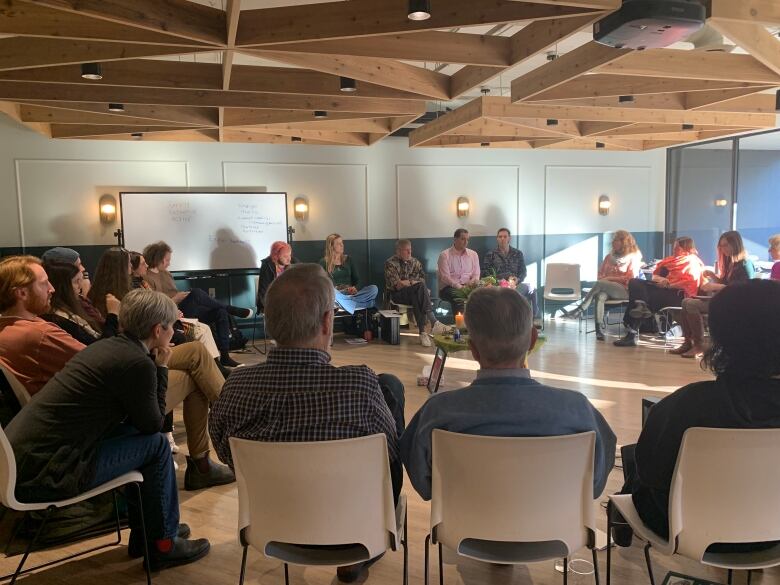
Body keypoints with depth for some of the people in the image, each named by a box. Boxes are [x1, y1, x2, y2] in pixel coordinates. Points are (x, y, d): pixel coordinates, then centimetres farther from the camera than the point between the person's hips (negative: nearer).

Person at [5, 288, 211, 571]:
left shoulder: (108, 346, 11)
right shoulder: (138, 362, -17)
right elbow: (153, 424, -4)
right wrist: (161, 369, 2)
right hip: (42, 475, -9)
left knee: (140, 434, 18)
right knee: (156, 444, 0)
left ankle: (144, 530, 30)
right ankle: (163, 543, 14)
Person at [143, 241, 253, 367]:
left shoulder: (165, 274, 21)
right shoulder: (147, 279, -6)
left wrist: (183, 296, 4)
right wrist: (176, 299, -16)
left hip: (187, 310, 8)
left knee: (220, 312, -12)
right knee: (195, 293, -30)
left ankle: (224, 356, -14)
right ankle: (233, 310, -13)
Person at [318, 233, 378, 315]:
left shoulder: (348, 259, 17)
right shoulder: (324, 262, 8)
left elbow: (357, 279, 15)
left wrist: (355, 288, -9)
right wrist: (335, 289, -18)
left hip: (350, 293, 3)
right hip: (335, 293, -3)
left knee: (374, 288, -22)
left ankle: (343, 303, -36)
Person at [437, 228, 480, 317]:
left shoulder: (473, 254, 16)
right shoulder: (445, 255, 1)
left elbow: (476, 274, 14)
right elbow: (445, 277, -8)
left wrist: (472, 281, -11)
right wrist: (459, 286, -21)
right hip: (449, 287, -4)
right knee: (459, 299, -38)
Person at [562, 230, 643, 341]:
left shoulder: (633, 257, 5)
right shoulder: (610, 256, 19)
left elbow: (630, 278, -4)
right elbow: (600, 274, 21)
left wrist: (609, 278, -8)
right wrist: (603, 278, -3)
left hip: (625, 290, -4)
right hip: (607, 289, 4)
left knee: (600, 284, -34)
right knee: (600, 296, -35)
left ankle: (579, 310, -37)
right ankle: (598, 329, -46)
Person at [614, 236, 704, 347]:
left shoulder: (693, 262, 3)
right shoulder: (673, 259, 28)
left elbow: (690, 282, -14)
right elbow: (655, 275, 22)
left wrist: (669, 285, -17)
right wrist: (660, 279, -1)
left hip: (678, 294, -8)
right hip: (664, 289, 8)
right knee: (634, 282, -12)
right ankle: (641, 306, -39)